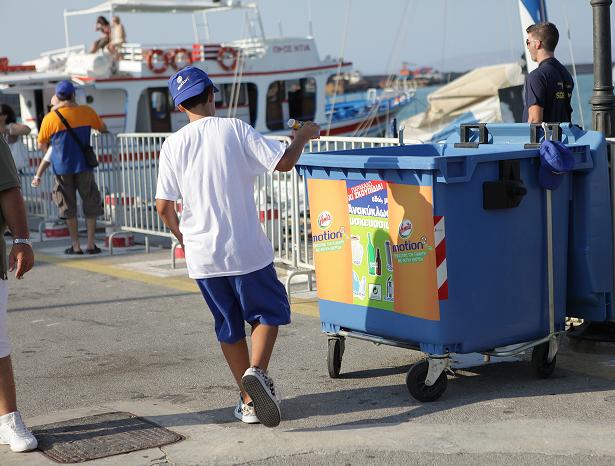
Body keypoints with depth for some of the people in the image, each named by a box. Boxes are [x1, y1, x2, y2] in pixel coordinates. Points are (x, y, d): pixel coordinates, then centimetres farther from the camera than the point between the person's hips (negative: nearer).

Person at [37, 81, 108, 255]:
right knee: (90, 204, 10)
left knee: (68, 207, 8)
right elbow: (103, 128, 15)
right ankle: (91, 244, 7)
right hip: (83, 165, 1)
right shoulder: (86, 112, -2)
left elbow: (41, 144, 4)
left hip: (62, 168, -1)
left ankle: (75, 245, 11)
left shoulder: (50, 118, -6)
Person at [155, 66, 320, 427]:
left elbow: (164, 206, 0)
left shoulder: (173, 145, 0)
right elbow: (283, 162, -10)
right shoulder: (235, 130, -7)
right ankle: (256, 371, -12)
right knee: (269, 312, 13)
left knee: (229, 327, 15)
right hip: (246, 249, -3)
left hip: (202, 254, 3)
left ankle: (249, 401, 19)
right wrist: (303, 136, 10)